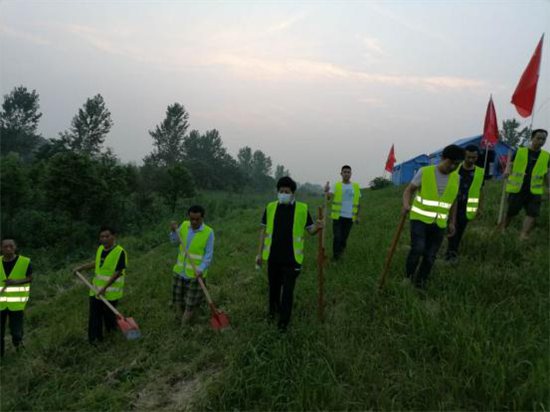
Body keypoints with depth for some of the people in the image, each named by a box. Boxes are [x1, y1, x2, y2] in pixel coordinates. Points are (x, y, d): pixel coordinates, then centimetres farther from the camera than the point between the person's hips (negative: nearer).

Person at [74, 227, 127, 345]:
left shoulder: (120, 252, -19)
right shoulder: (100, 248, 3)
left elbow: (117, 273, -20)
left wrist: (105, 288, -22)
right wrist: (82, 267, 21)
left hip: (111, 291, -6)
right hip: (96, 288, 6)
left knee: (108, 312, 9)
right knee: (94, 313, 6)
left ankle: (111, 329, 38)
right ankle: (95, 337, 19)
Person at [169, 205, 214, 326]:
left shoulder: (208, 232, -14)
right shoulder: (184, 225, 0)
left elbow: (208, 255, -13)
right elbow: (174, 241, 7)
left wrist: (201, 269, -25)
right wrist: (174, 230, -12)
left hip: (196, 274, -4)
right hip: (180, 270, 4)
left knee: (191, 302, 5)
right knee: (177, 298, 15)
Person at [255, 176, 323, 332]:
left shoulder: (302, 209, -7)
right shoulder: (270, 207, -3)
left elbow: (310, 230, -1)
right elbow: (264, 231, 4)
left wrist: (317, 227, -25)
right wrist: (260, 253, 4)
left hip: (292, 258, -2)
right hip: (273, 256, 2)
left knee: (288, 289, 2)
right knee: (274, 285, 19)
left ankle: (284, 321, 19)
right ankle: (273, 309, 46)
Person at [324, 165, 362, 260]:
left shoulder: (356, 186, 9)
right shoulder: (336, 185, 0)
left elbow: (357, 202, 16)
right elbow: (329, 197, -16)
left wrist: (357, 216, 13)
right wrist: (327, 191, -38)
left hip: (350, 217, 2)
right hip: (338, 216, -2)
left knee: (344, 238, 6)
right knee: (337, 237, -9)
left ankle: (340, 256, 25)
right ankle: (335, 258, 6)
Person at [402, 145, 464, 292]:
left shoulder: (456, 178, 2)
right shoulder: (424, 172, -10)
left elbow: (453, 201, 13)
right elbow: (408, 191, -5)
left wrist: (452, 223, 8)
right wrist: (406, 205, -26)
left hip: (439, 224, 4)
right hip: (420, 219, -3)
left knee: (430, 256, 4)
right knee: (417, 249, -21)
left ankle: (420, 283, 23)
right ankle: (408, 276, 5)